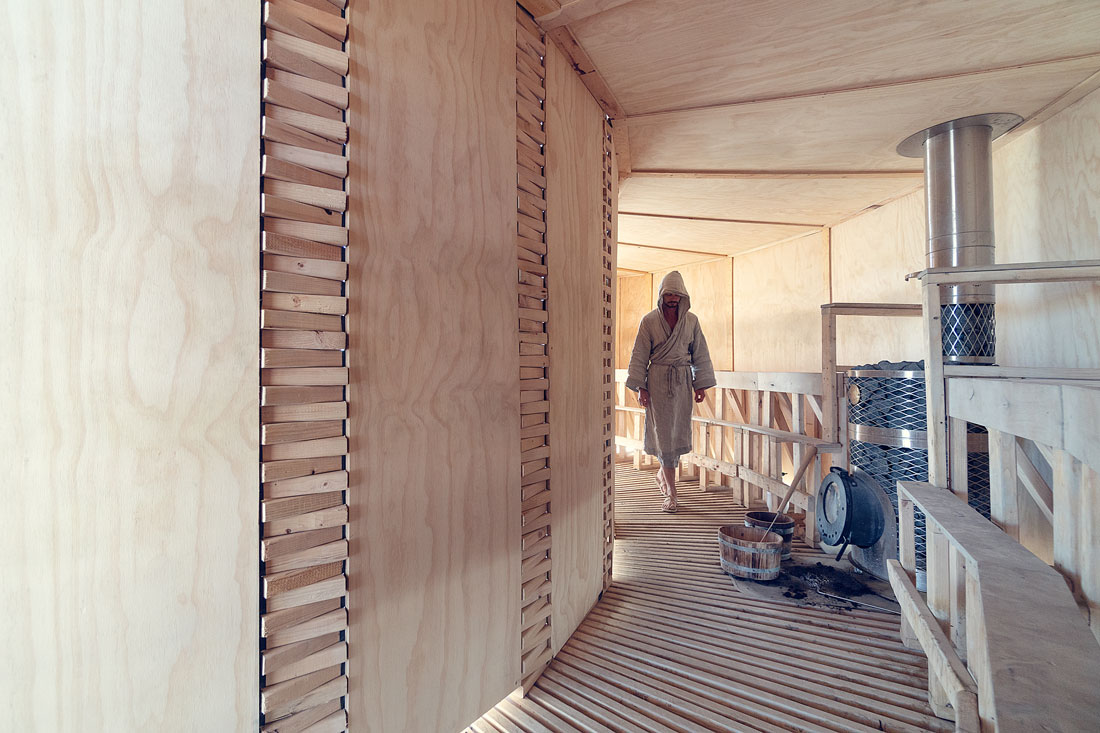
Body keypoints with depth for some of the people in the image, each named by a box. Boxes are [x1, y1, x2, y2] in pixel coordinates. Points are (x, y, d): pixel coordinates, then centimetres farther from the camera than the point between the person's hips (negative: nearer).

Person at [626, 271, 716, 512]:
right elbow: (640, 355, -1)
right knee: (664, 433, -3)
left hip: (683, 381, 3)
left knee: (680, 433, 6)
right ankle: (671, 493, 3)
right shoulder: (649, 321, -1)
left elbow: (700, 354, 10)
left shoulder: (691, 320, 7)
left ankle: (662, 474, 33)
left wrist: (701, 384, 5)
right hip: (658, 381, -3)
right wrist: (641, 387, -6)